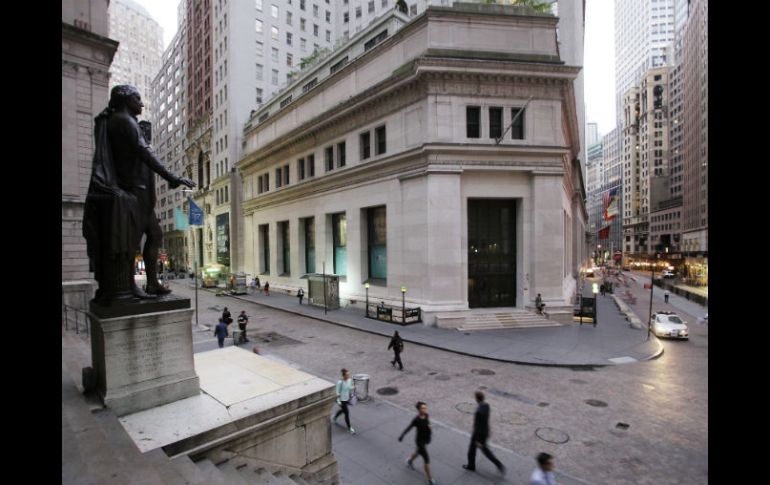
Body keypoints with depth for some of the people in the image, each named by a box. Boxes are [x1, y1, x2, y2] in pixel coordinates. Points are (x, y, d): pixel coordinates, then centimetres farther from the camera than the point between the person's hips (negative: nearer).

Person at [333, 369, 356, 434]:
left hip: (347, 399, 7)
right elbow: (337, 392, -18)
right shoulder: (340, 382, -26)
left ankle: (334, 418, 54)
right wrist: (338, 401, -16)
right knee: (347, 413, 0)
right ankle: (349, 428, 18)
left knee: (343, 410, 26)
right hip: (342, 400, -7)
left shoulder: (350, 380, -8)